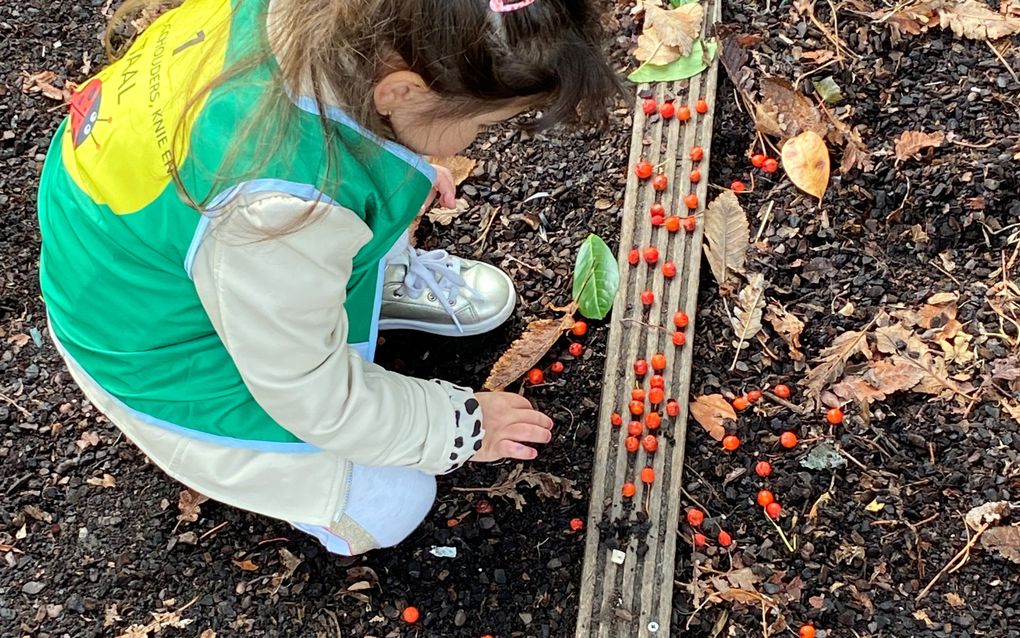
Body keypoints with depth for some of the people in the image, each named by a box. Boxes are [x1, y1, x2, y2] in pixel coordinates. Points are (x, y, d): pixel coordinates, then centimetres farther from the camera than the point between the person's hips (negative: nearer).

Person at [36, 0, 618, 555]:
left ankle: (382, 278, 17)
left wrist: (412, 165, 9)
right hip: (159, 353, -7)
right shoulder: (284, 208, -43)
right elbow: (309, 392, -25)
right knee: (388, 506, 0)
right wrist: (456, 426, -12)